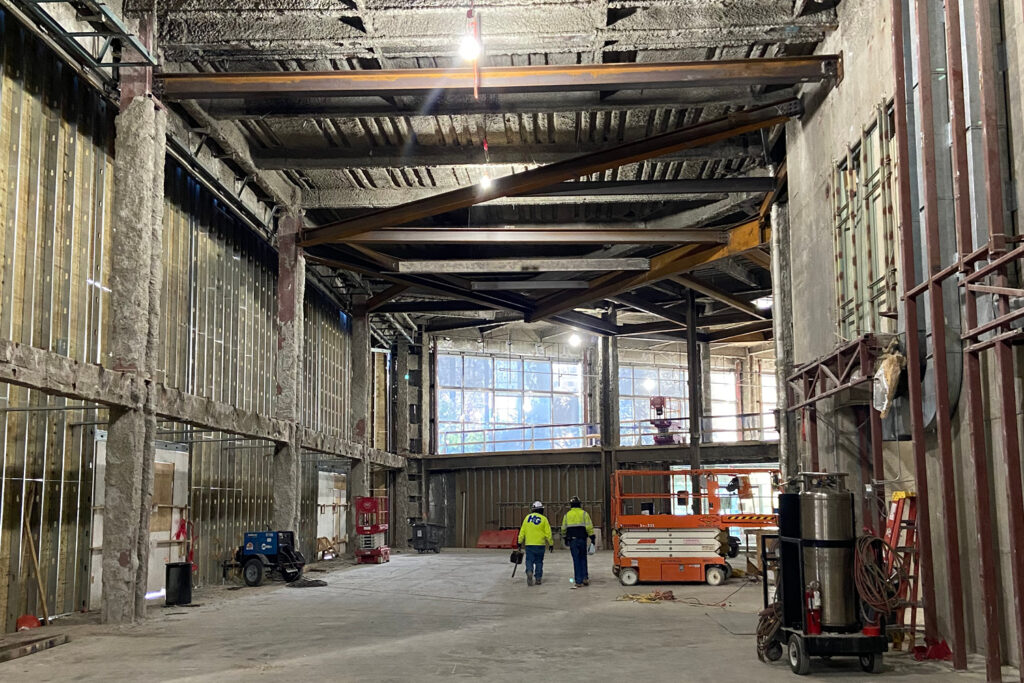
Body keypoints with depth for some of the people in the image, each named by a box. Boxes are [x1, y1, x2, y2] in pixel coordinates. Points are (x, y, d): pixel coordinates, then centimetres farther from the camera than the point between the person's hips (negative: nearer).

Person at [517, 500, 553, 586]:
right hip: (540, 544, -1)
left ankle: (529, 572, -22)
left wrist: (520, 542, 13)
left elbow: (522, 531, 5)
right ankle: (538, 578, 12)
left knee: (529, 560, 5)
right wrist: (551, 544, 6)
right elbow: (548, 533, -3)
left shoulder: (528, 517, 2)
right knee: (539, 562, 11)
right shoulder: (544, 519, -3)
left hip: (529, 544, 1)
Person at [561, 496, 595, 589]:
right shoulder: (584, 513, -1)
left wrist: (565, 538, 23)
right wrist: (592, 537, 1)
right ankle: (585, 578, 10)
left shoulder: (567, 515, 4)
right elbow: (589, 527, -6)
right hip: (582, 539, 0)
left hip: (572, 540, 0)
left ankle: (578, 581, 2)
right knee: (583, 559, 15)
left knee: (576, 560, 4)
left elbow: (563, 529, 9)